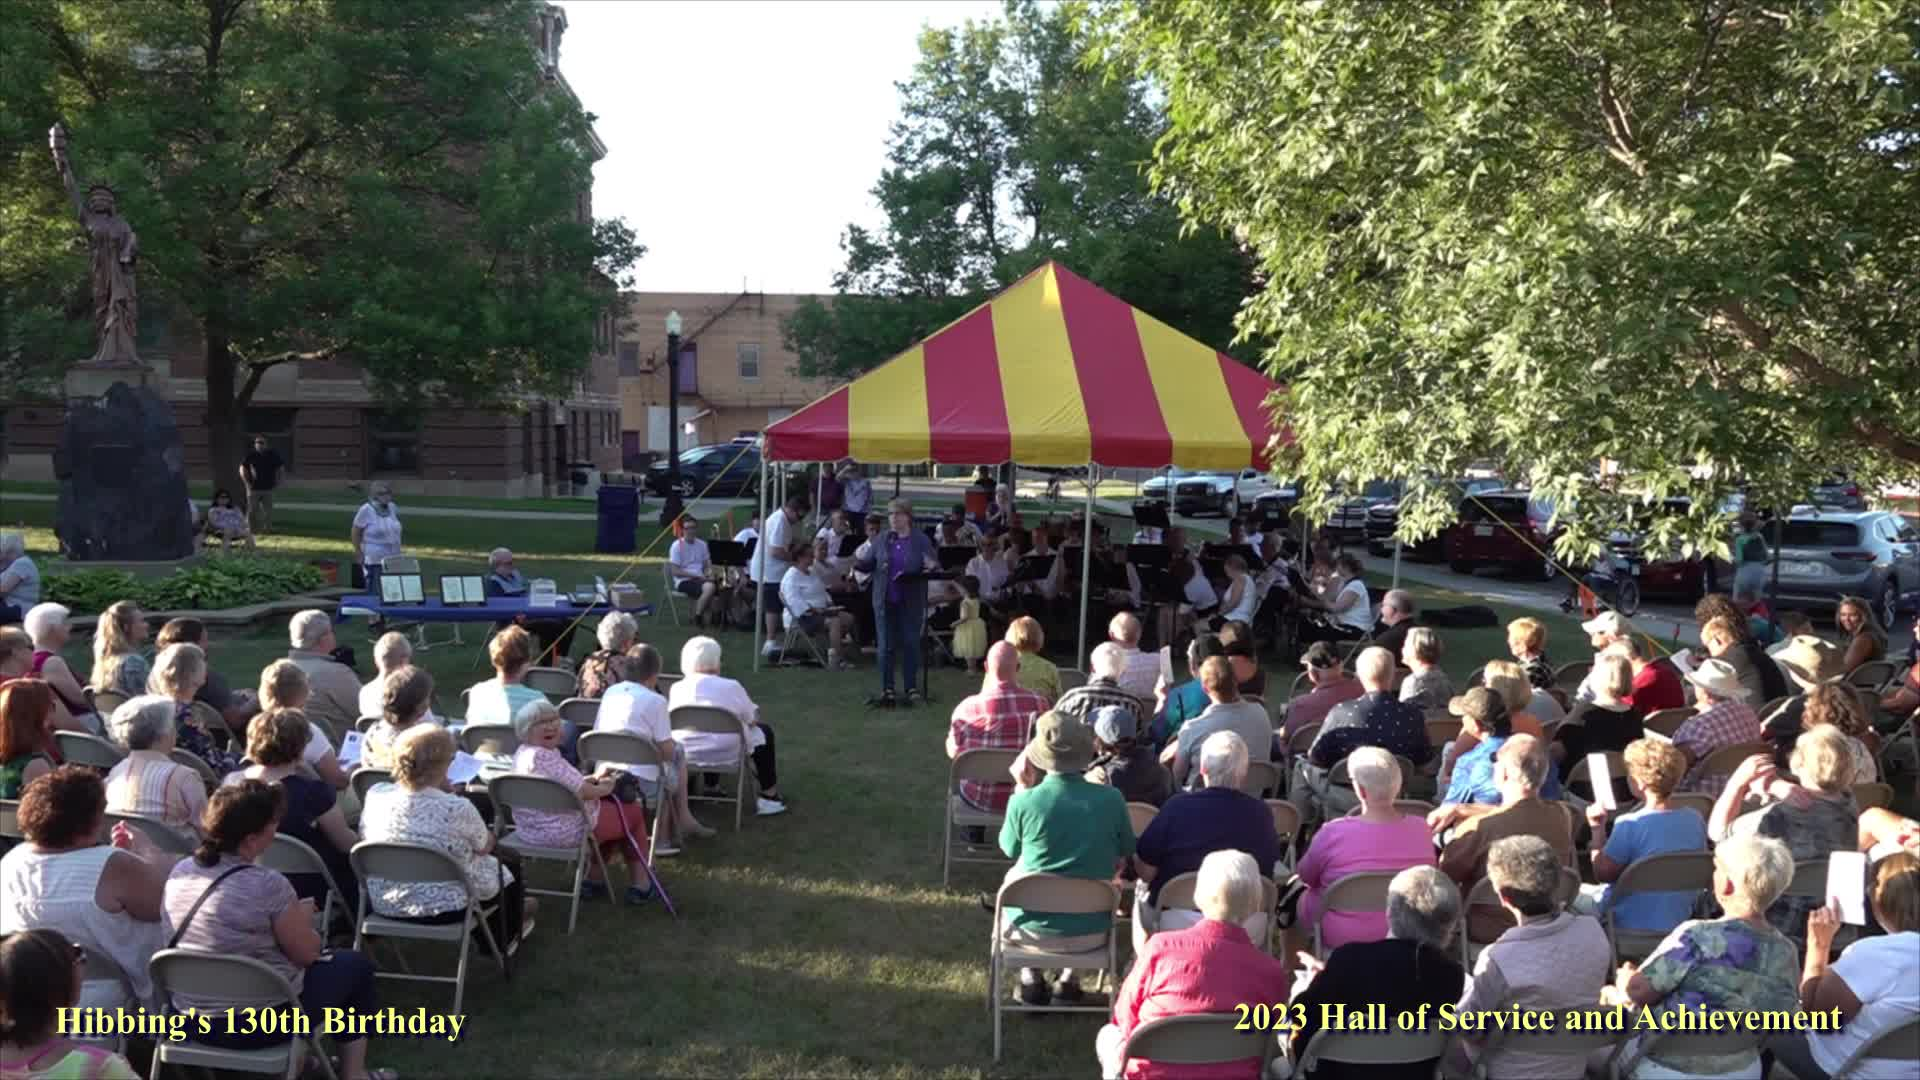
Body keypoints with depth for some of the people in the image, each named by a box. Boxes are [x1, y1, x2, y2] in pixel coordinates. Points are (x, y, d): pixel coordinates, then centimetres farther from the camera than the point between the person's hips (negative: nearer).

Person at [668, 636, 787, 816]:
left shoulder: (675, 689, 0)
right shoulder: (731, 687, -7)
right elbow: (752, 720, 3)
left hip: (683, 759, 4)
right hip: (725, 758, -4)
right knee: (764, 731, 19)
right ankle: (769, 796, 23)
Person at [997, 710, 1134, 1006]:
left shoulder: (1023, 801, -18)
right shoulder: (1110, 799, -13)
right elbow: (1124, 855, 4)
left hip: (1032, 929, -1)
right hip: (1090, 931, 1)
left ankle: (1030, 980, 28)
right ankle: (1070, 980, 26)